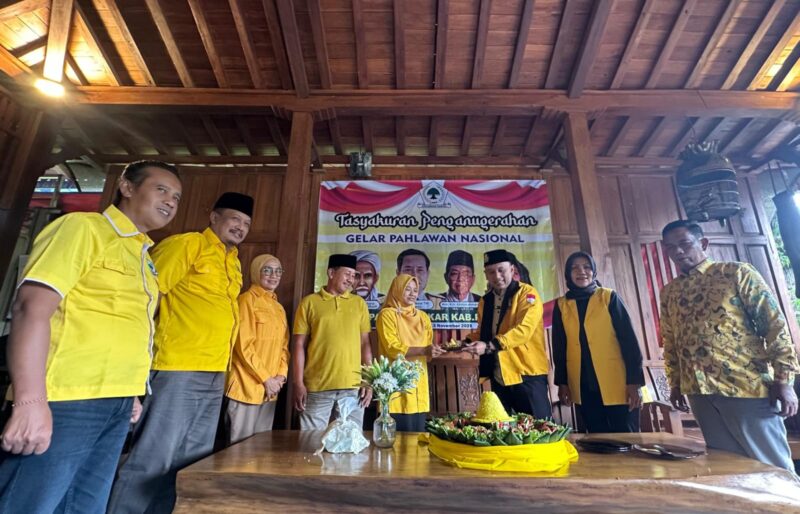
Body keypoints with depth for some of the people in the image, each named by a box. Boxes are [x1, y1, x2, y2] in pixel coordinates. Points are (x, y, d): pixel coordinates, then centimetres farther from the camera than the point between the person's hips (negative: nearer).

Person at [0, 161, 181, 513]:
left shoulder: (144, 257, 15)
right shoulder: (83, 227, -6)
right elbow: (32, 307, -15)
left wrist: (129, 394, 16)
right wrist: (30, 401, -22)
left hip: (116, 406, 7)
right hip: (65, 402, -7)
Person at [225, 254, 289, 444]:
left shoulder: (279, 308, 15)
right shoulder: (247, 299, -8)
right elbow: (243, 345, -14)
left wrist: (281, 375, -1)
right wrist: (266, 379, -12)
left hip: (270, 389, 7)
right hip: (247, 386, -7)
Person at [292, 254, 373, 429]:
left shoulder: (359, 303, 9)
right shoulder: (309, 302, 3)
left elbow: (365, 343, 9)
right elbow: (299, 345, 1)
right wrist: (298, 383, -4)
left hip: (352, 386, 2)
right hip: (317, 387, -2)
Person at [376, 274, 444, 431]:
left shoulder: (423, 317, 16)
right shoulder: (387, 314, -3)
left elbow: (427, 349, 14)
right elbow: (392, 348, -13)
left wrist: (434, 351, -9)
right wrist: (423, 350, -22)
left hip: (418, 381, 5)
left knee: (417, 431, 9)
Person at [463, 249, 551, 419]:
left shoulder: (527, 293, -8)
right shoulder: (485, 301, 11)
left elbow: (524, 329, -21)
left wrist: (489, 346, -29)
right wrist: (467, 342, -4)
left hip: (527, 373, -6)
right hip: (499, 376, 6)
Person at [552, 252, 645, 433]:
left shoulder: (609, 297, 0)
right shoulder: (561, 305, 5)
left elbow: (629, 339, -4)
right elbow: (559, 347, 8)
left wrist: (635, 381, -9)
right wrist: (562, 382, 5)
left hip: (617, 384, -2)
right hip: (583, 387, 2)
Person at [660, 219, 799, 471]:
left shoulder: (736, 273, 0)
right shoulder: (668, 292, 11)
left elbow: (774, 324, -4)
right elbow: (669, 341, 16)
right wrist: (675, 384, 13)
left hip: (746, 385, -4)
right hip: (699, 392, 4)